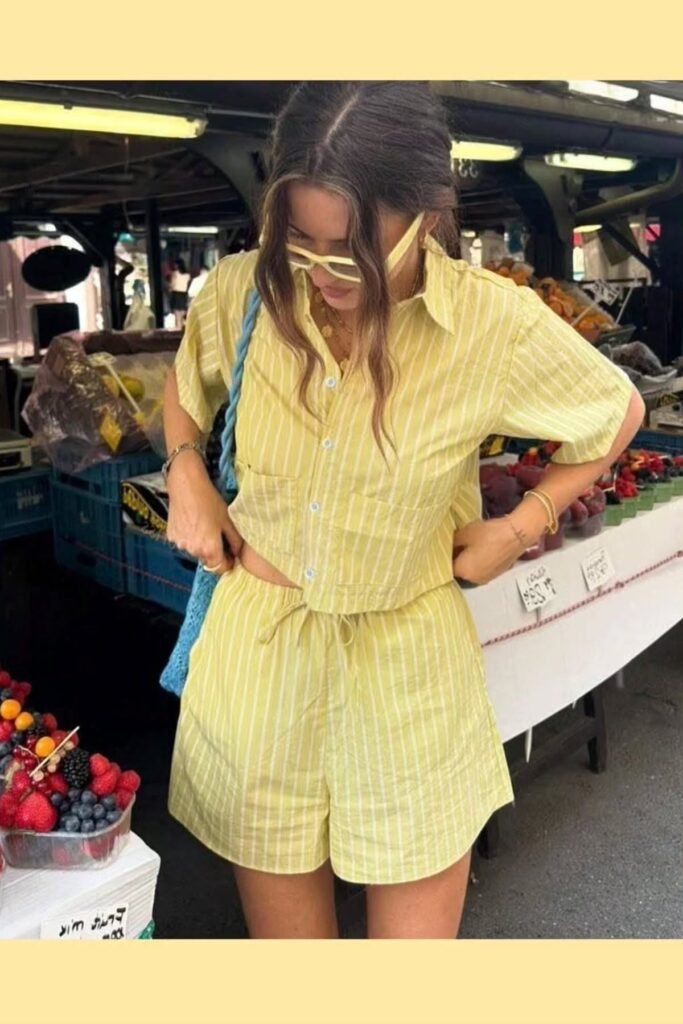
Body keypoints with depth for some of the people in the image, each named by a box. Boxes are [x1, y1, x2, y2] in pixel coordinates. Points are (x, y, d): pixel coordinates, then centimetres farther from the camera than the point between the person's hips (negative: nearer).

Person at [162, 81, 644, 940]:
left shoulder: (498, 324, -17)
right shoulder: (242, 290, -10)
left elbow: (619, 414, 3)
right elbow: (186, 386, 14)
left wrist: (521, 526, -2)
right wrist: (186, 479, -1)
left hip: (406, 661, -1)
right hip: (254, 643, 2)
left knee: (417, 924, 17)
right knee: (283, 926, 20)